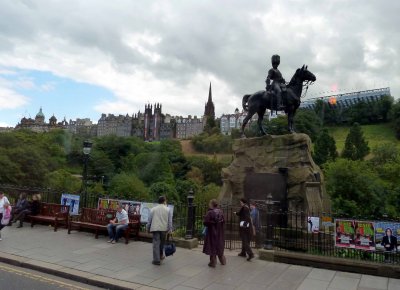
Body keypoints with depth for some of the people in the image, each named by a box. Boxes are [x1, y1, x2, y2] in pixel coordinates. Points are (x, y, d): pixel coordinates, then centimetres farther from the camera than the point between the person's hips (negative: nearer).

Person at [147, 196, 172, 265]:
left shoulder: (153, 209, 5)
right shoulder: (167, 209, 3)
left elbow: (149, 220, 6)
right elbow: (170, 220, 1)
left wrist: (148, 228, 15)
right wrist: (170, 229, 4)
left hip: (155, 228, -1)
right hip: (164, 228, 1)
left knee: (156, 243, -2)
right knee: (162, 243, 19)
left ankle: (156, 260, -5)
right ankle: (161, 255, 35)